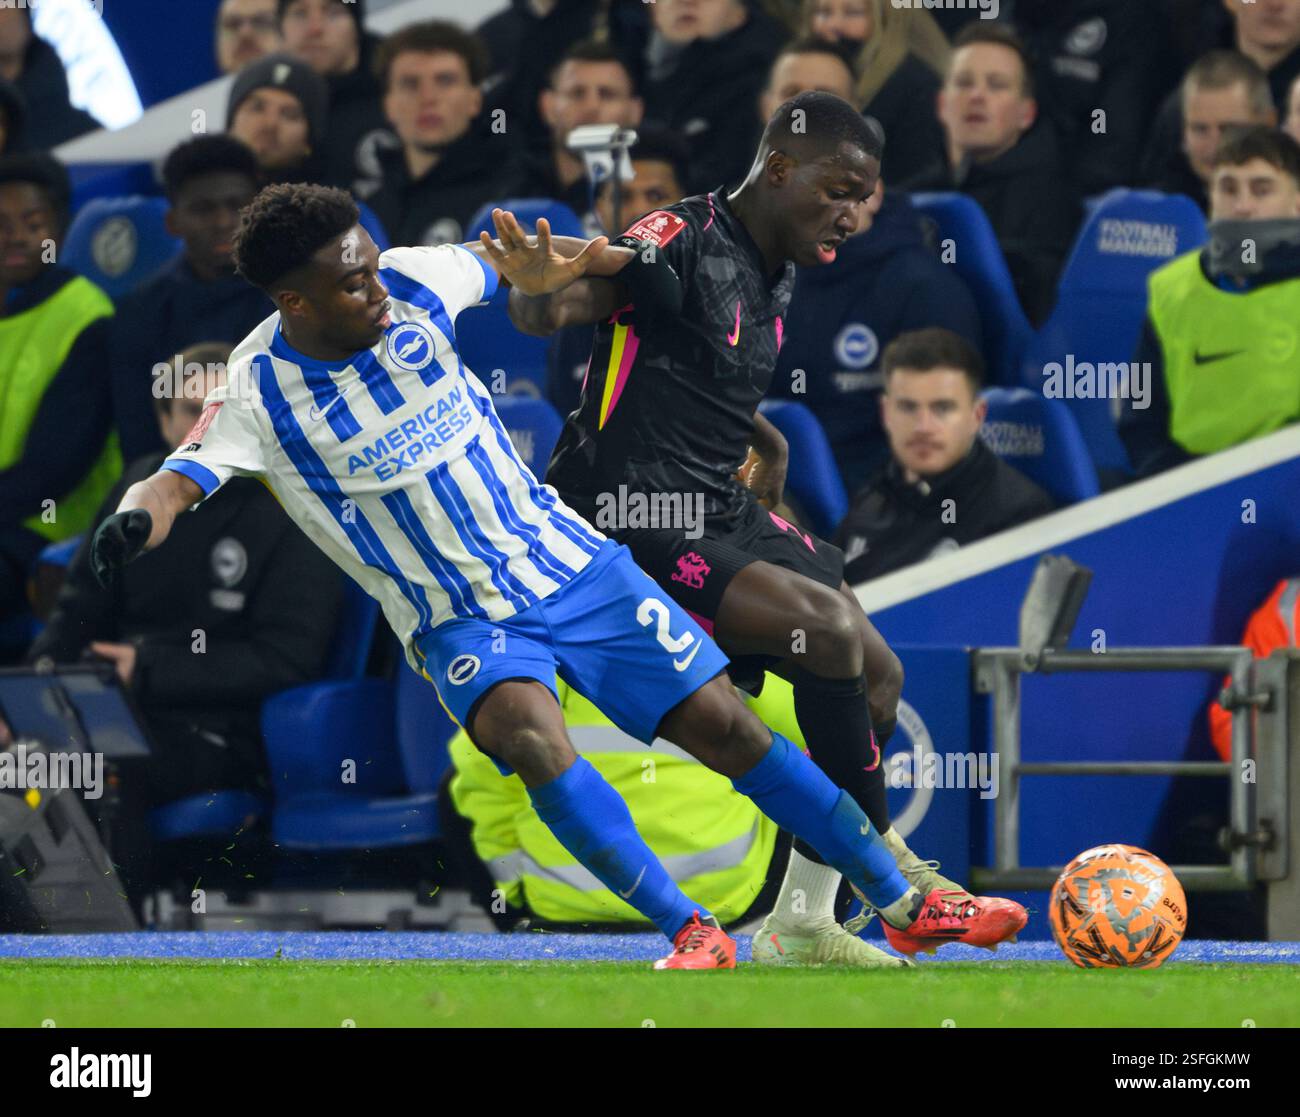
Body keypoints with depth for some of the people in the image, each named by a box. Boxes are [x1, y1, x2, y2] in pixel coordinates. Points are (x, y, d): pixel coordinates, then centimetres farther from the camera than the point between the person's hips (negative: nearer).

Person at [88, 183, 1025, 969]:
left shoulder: (412, 285, -8)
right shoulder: (262, 393, -17)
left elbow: (503, 263, 13)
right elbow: (179, 480, -31)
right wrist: (135, 522, -51)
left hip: (571, 563, 3)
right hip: (463, 624, -3)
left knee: (729, 727, 1)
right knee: (530, 732, -33)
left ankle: (903, 904, 13)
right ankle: (692, 932, -27)